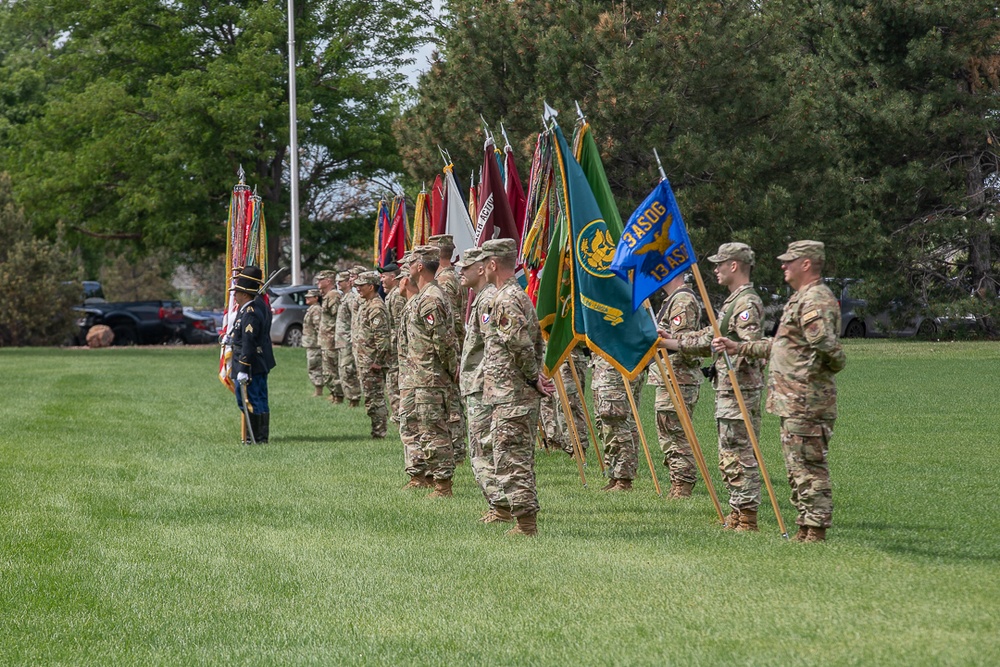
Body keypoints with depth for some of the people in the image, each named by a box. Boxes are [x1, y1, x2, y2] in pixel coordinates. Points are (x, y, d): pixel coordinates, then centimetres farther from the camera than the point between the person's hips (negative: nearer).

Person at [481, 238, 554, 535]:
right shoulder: (522, 296, 17)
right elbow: (538, 341, 21)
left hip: (510, 397, -10)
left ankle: (526, 522, -9)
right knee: (519, 458, 15)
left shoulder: (505, 300, -15)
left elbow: (520, 343, -23)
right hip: (525, 396, 10)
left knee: (512, 458, -8)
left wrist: (533, 377, -12)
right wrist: (536, 377, 13)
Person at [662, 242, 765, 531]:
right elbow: (710, 337, 25)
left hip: (740, 390, -11)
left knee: (740, 454, -8)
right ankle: (737, 515, 17)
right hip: (726, 389, 11)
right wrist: (671, 342, 26)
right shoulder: (733, 301, 18)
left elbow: (752, 345, -25)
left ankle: (746, 516, -7)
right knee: (728, 455, 13)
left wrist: (732, 366, -34)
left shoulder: (747, 303, -15)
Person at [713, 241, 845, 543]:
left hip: (807, 403, -11)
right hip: (793, 402, 11)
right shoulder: (800, 299, 20)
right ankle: (805, 529, 18)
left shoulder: (817, 301, -15)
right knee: (798, 468, 13)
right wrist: (738, 347, 28)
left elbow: (827, 346, -28)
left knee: (809, 467, -8)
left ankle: (816, 531, -7)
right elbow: (781, 346, 28)